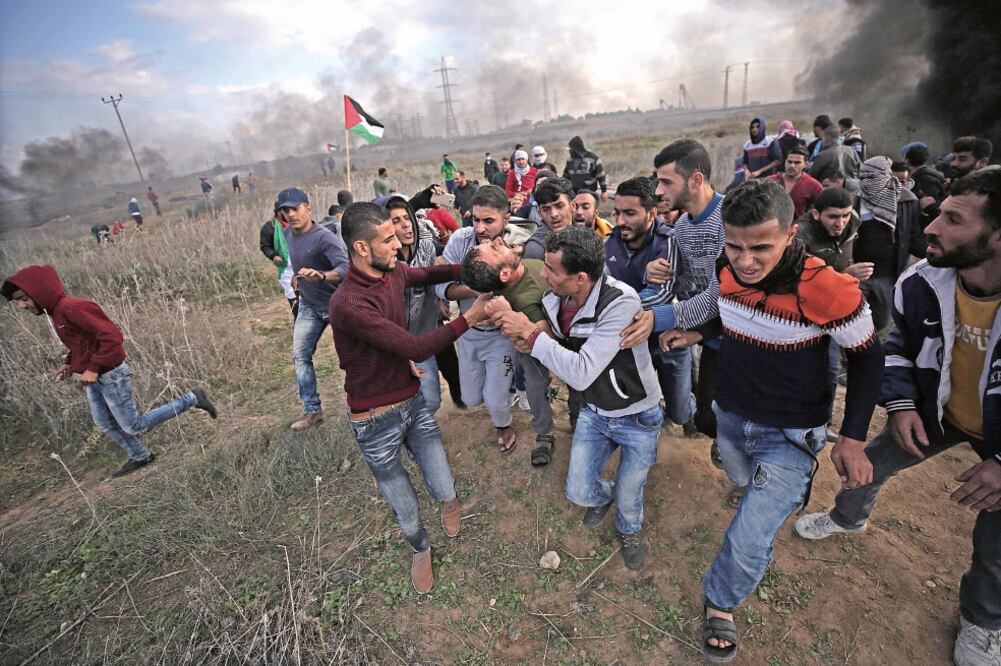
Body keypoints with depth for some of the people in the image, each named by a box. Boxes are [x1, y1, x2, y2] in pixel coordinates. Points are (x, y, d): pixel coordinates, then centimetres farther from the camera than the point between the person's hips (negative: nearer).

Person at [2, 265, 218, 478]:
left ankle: (192, 399, 1)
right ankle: (139, 457, 34)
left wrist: (93, 368, -24)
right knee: (105, 424, 19)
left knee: (134, 426, 0)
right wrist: (69, 364, 7)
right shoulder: (57, 311, 8)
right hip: (95, 379, 10)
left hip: (111, 376, -10)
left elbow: (112, 336, -28)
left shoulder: (72, 308, -23)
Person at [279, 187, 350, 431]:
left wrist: (321, 275, -57)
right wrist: (297, 274, 14)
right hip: (309, 305, 7)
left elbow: (346, 268, -42)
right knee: (300, 356, 6)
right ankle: (312, 411, 16)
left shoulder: (325, 238, -25)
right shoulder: (288, 234, 0)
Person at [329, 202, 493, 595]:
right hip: (377, 419, -5)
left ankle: (448, 500, 47)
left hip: (413, 400, 6)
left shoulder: (394, 272, -5)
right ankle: (420, 549, 47)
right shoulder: (348, 304, -28)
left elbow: (432, 274, 16)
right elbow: (416, 349, -27)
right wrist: (469, 318, -20)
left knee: (446, 492, 9)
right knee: (404, 507, 14)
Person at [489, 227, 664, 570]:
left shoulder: (621, 302, -35)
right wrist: (529, 340, -19)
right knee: (578, 492, 9)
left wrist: (531, 333, -35)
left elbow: (581, 373, -38)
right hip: (594, 412, 5)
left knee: (627, 498, 15)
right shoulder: (553, 301, -16)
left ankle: (629, 530, 53)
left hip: (638, 418, -4)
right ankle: (603, 495, 48)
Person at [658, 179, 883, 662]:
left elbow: (868, 359, -10)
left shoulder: (829, 290, -27)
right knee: (752, 496, 28)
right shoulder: (725, 272, -12)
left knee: (747, 546, -8)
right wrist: (696, 333, -3)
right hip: (730, 416, 5)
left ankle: (719, 602, 21)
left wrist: (852, 437, -11)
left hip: (789, 436, -4)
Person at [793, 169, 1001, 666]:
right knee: (870, 463, 16)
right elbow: (899, 346, -2)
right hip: (934, 409, 3)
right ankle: (849, 518, 50)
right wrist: (900, 404, -16)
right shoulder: (920, 284, -21)